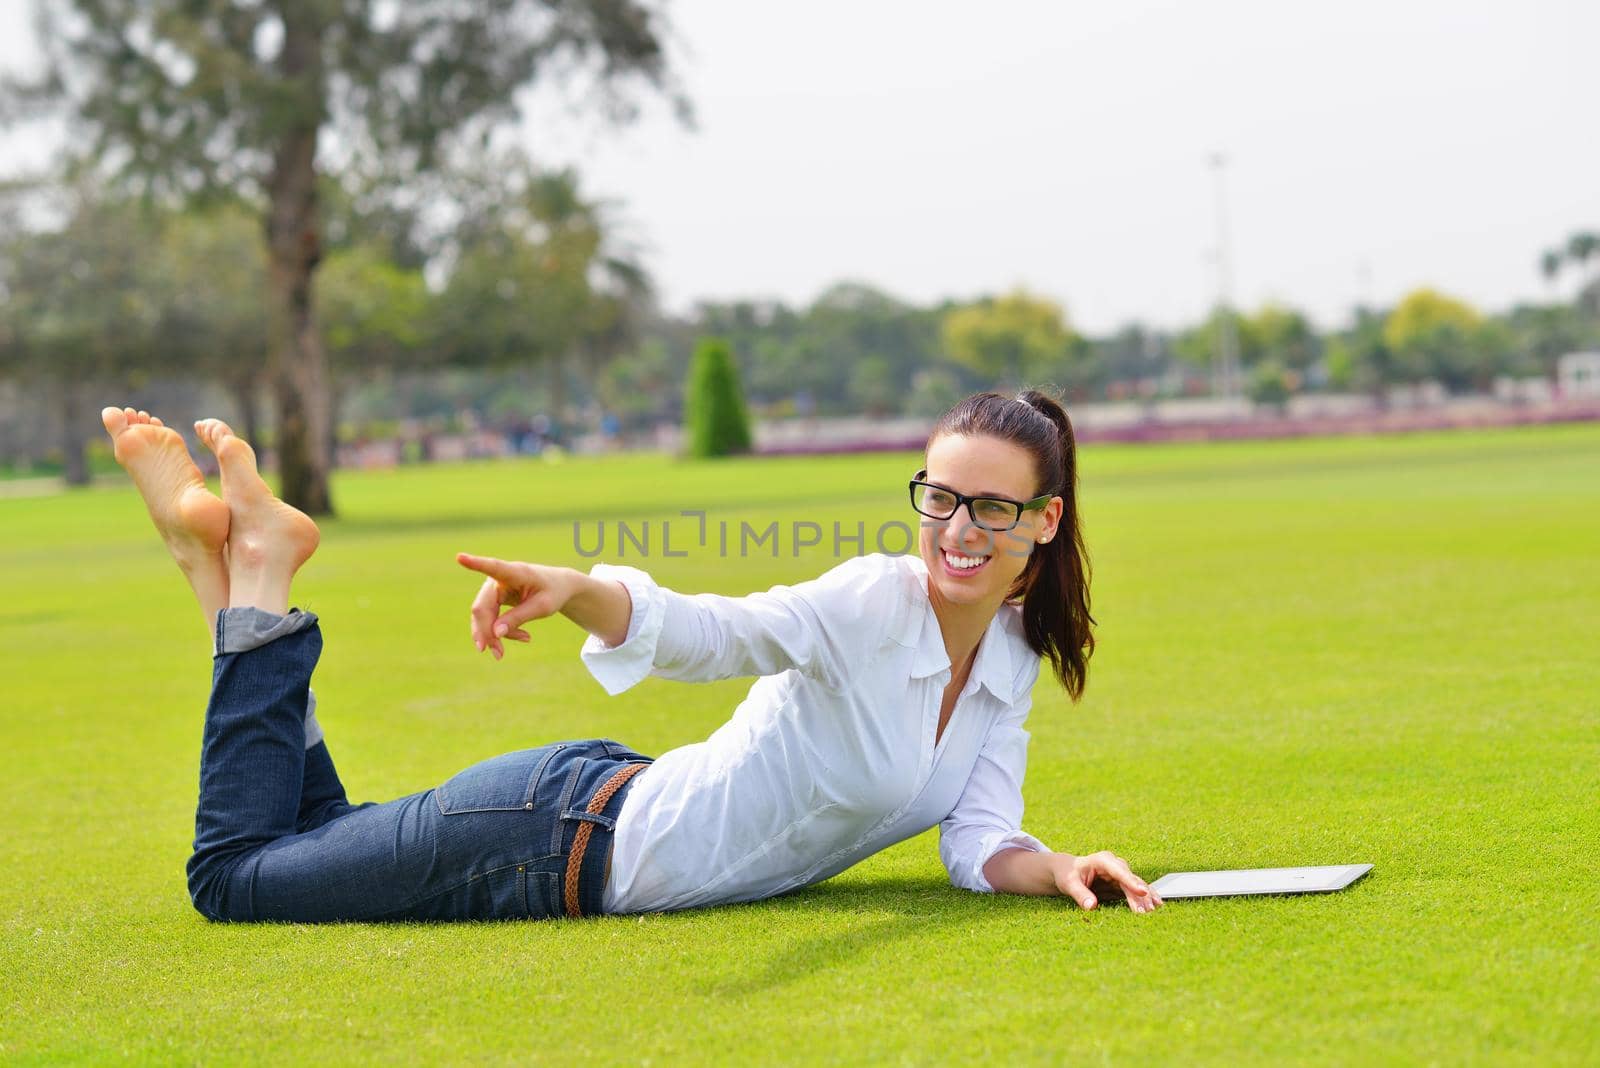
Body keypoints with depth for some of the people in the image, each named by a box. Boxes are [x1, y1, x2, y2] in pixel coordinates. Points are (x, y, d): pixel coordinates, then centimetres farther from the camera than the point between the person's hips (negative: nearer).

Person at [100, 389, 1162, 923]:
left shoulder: (1011, 663, 0)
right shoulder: (874, 600, -23)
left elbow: (981, 842, -6)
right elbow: (699, 628, -39)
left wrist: (1056, 868, -28)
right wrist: (577, 589, -60)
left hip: (609, 847, 7)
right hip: (575, 829, -7)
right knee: (237, 873, 4)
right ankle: (255, 565, 14)